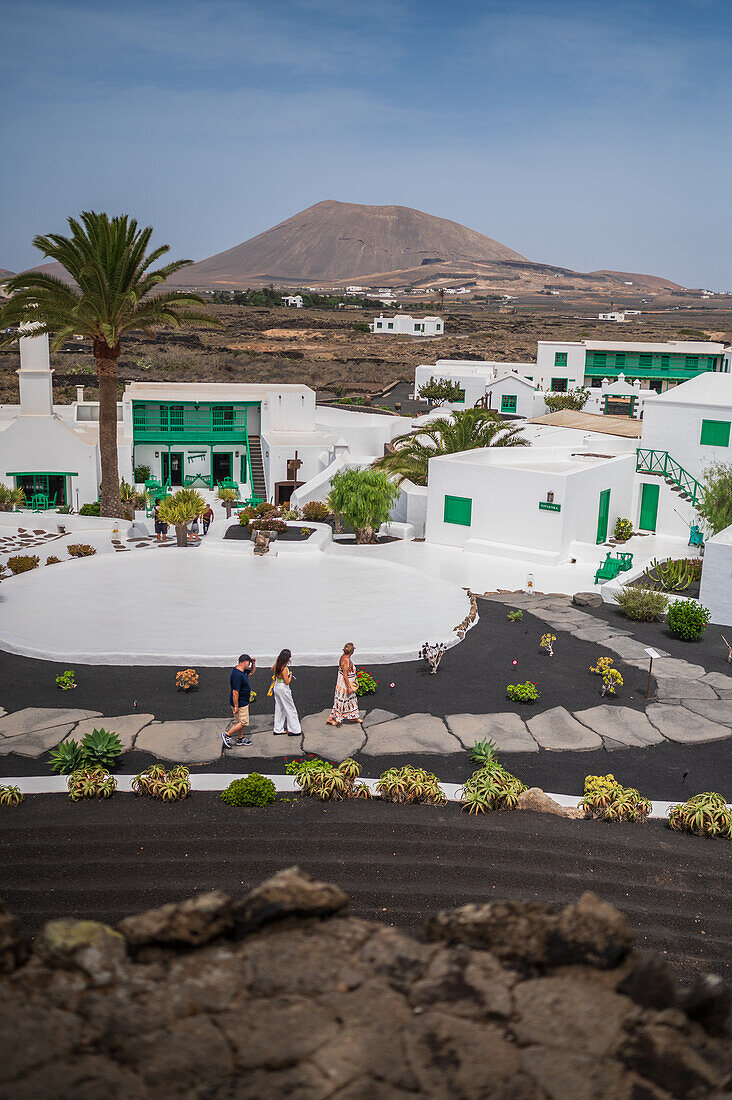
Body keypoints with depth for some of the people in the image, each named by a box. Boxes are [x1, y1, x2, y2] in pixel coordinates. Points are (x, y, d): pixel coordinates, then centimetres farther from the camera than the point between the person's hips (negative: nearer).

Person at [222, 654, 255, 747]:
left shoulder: (242, 670, 2)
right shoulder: (237, 675, -29)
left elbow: (251, 672, 24)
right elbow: (235, 692, -28)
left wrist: (253, 664, 4)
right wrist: (236, 707, -24)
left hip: (243, 702, 10)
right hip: (239, 703, -10)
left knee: (241, 721, 19)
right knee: (243, 722, -2)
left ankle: (240, 739, 31)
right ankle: (227, 735, 6)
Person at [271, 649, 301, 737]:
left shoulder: (276, 665, 1)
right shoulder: (284, 668, -23)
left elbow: (272, 669, 26)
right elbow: (287, 682, -21)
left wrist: (277, 661, 19)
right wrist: (290, 675, -4)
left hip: (276, 687, 8)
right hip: (283, 689, -8)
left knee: (279, 709, 16)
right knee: (290, 709, 3)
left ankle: (278, 730, 22)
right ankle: (294, 730, 9)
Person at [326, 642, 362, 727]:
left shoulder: (344, 657, 3)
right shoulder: (347, 661, -27)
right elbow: (345, 675, -26)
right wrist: (349, 687, -23)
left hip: (347, 683, 10)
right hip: (344, 684, -10)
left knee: (352, 699, 20)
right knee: (340, 701, 2)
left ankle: (353, 717, 32)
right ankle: (331, 718, 12)